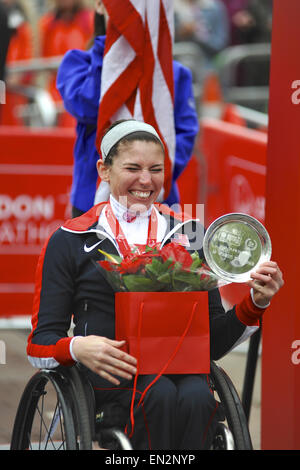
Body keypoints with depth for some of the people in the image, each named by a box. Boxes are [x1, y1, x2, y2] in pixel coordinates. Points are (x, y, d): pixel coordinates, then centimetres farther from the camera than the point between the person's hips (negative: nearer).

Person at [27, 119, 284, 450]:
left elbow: (214, 340, 19)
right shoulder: (69, 242, 10)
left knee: (197, 397, -34)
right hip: (104, 373, -2)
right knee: (159, 395, -36)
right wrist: (78, 348, -17)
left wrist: (256, 302, 1)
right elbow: (40, 345, 6)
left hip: (179, 367, 2)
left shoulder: (188, 235, 19)